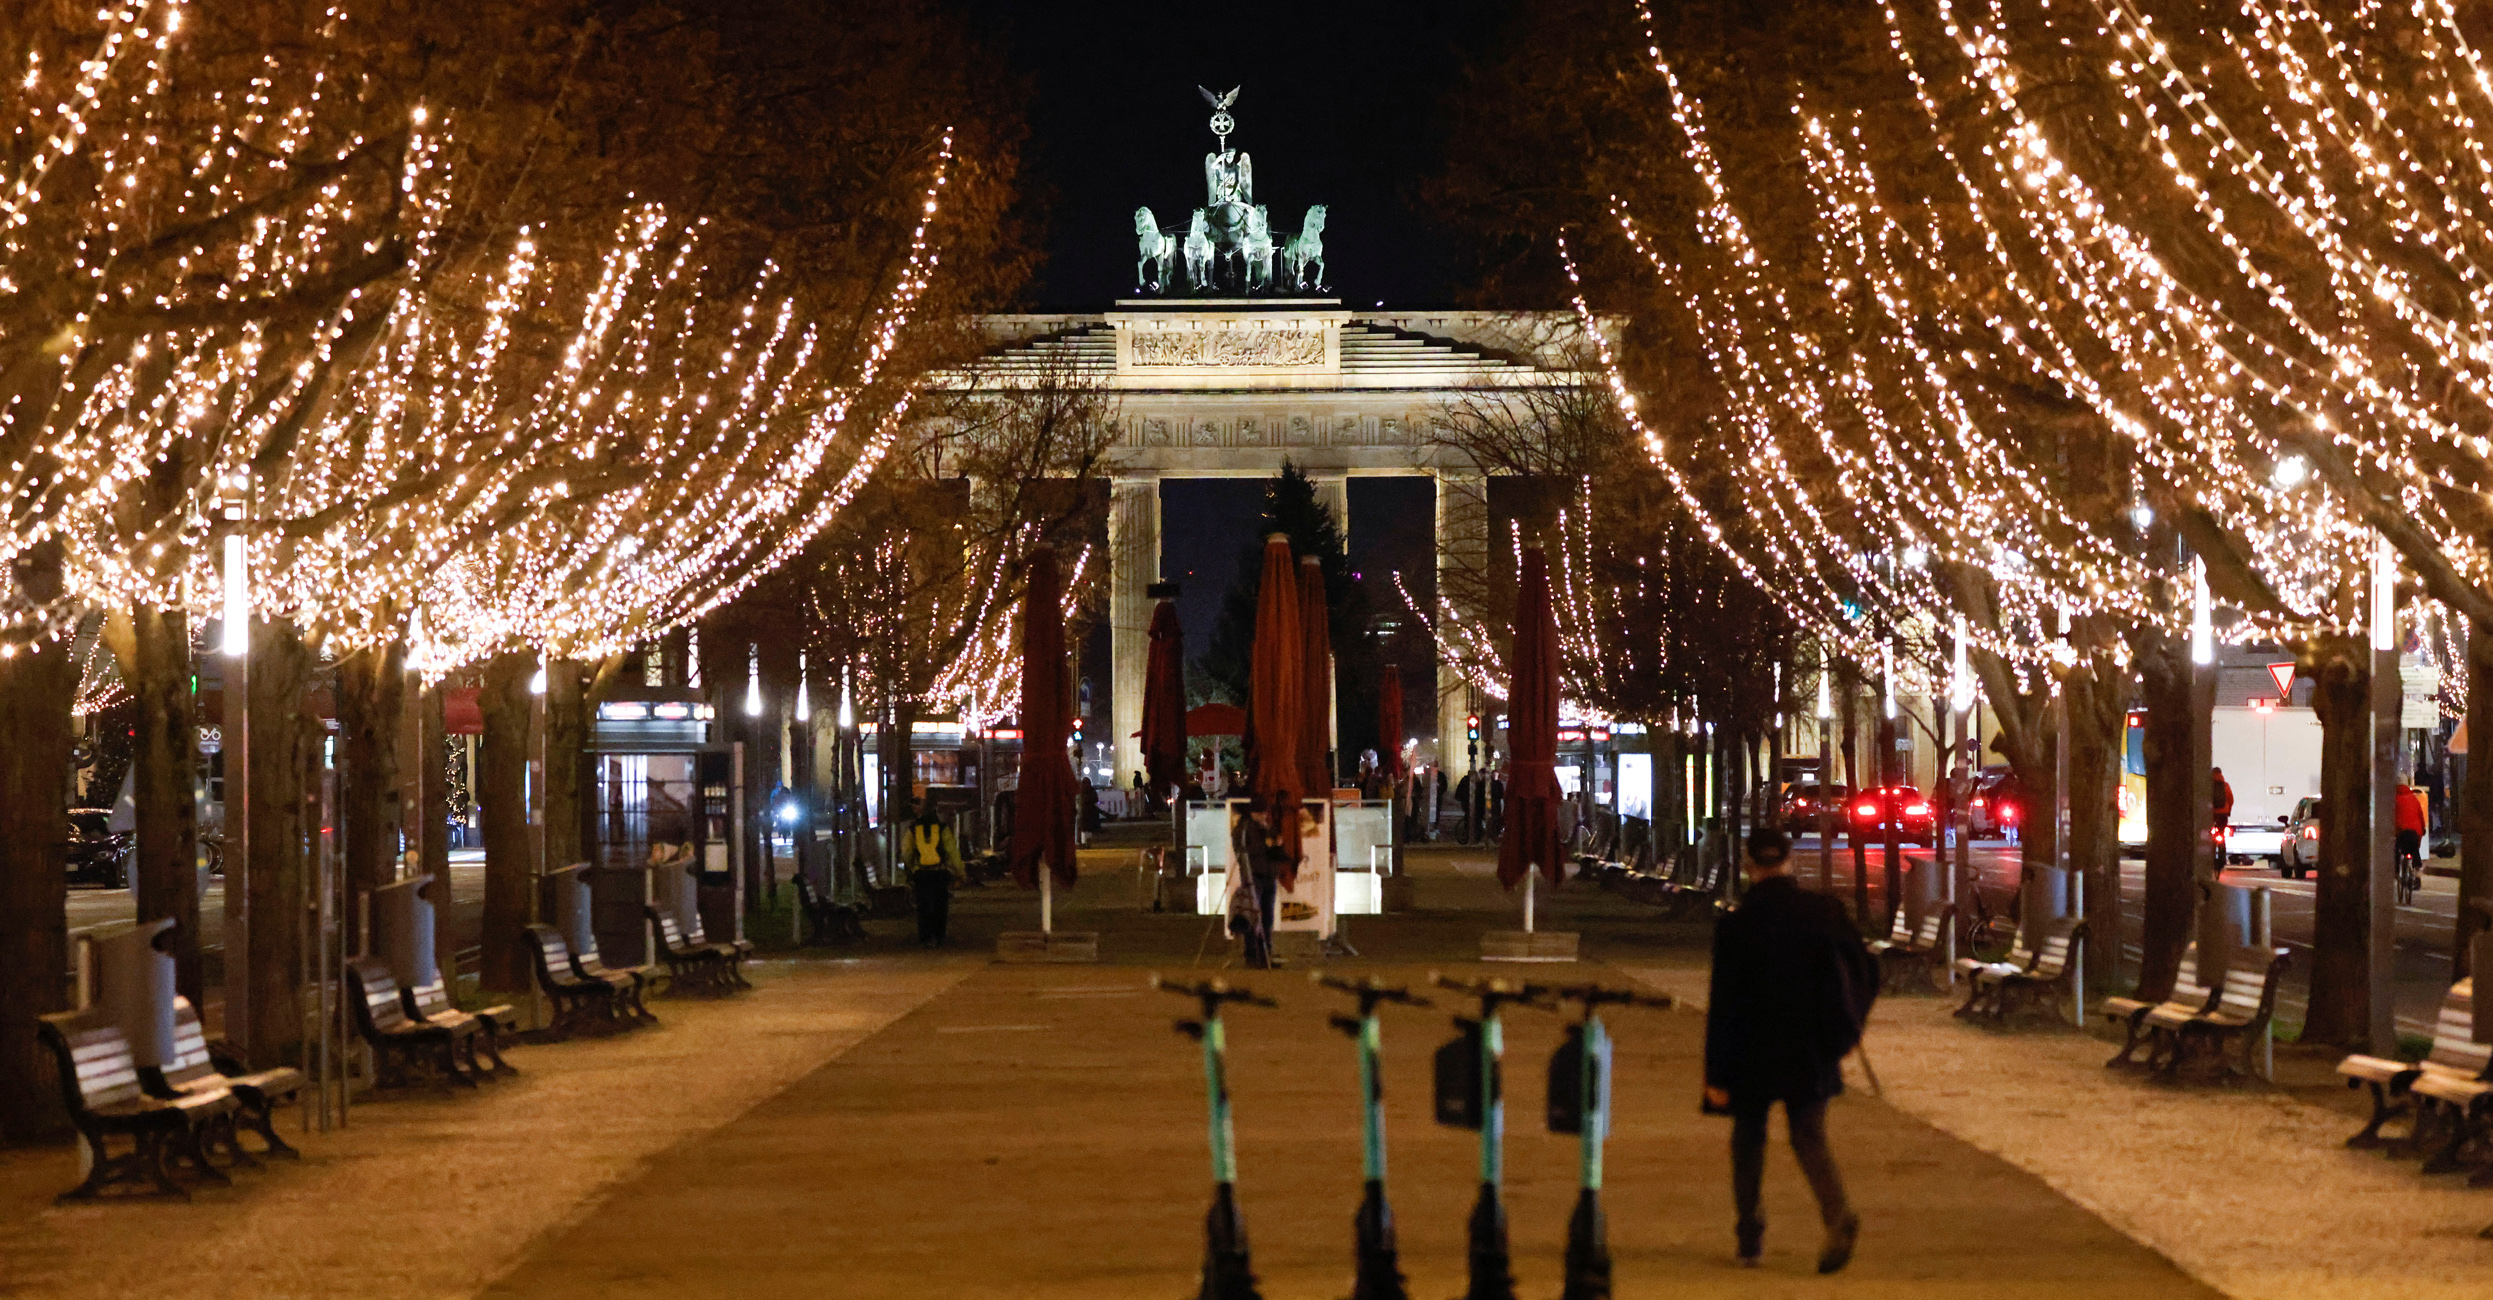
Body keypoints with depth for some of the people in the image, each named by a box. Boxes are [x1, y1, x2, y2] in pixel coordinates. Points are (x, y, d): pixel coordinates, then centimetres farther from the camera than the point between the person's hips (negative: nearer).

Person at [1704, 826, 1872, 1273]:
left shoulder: (1735, 925, -12)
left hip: (1754, 1053, -2)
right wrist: (1845, 1028, 16)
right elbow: (1865, 970, 1)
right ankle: (1838, 1215, -15)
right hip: (1811, 1052, 2)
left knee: (1749, 1140, 17)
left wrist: (1717, 1076, -6)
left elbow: (1724, 1004, -10)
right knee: (1810, 1136, 11)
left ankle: (1749, 1236, 19)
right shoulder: (1824, 911, -4)